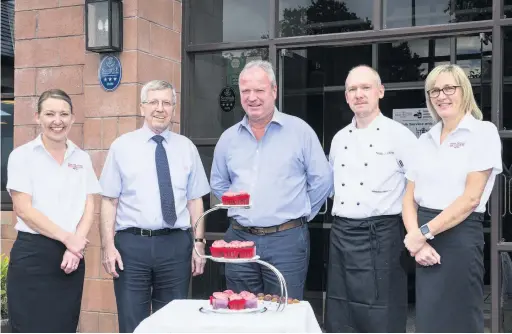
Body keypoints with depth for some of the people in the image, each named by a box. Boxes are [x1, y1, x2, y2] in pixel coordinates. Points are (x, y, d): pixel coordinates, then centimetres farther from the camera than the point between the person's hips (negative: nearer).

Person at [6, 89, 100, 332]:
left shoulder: (82, 158, 10)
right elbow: (23, 209, -9)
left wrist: (76, 246, -10)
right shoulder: (22, 155, -2)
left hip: (72, 255, 4)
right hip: (32, 254, -4)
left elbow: (88, 207, 6)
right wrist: (67, 238, -11)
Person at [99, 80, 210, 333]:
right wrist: (108, 246, -7)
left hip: (176, 245, 2)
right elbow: (109, 200, 0)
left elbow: (195, 200, 9)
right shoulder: (122, 146, 3)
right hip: (131, 244, -1)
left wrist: (199, 243, 2)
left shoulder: (187, 148, 9)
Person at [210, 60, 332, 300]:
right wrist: (242, 210, 13)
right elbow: (218, 183, 21)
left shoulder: (300, 131, -2)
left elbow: (322, 180, 1)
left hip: (287, 240, -3)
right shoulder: (228, 138, 9)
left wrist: (299, 214, 4)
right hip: (239, 239, 4)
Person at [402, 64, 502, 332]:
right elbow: (410, 198, 8)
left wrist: (424, 233, -14)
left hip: (460, 238, -5)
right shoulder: (425, 140, 12)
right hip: (425, 241, 6)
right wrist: (416, 239, -9)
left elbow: (471, 198, -13)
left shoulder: (483, 132, -5)